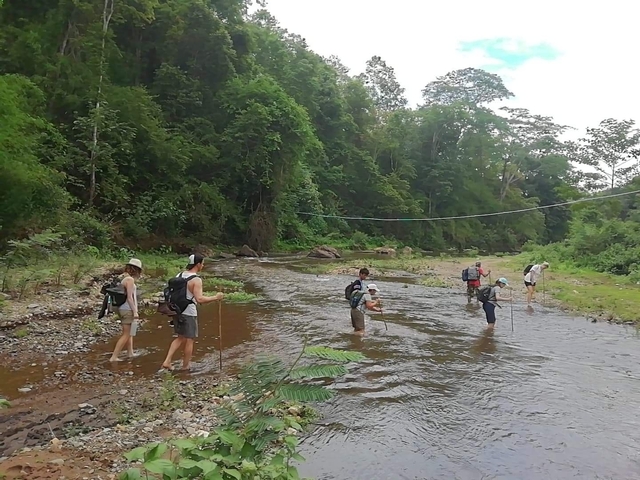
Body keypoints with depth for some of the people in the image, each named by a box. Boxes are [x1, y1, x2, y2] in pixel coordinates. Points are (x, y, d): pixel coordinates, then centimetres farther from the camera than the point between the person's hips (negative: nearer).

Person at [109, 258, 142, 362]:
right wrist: (135, 311, -17)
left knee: (129, 333, 18)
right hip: (128, 310, -9)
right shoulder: (130, 279, -14)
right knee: (126, 334, -3)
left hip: (123, 309, 9)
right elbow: (129, 297, -18)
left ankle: (130, 353, 23)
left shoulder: (124, 278, 12)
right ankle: (114, 357, -2)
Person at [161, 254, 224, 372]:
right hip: (189, 313, -7)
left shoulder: (180, 275, 5)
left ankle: (167, 361, 15)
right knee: (189, 340, 10)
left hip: (178, 311, 7)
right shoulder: (196, 280, -19)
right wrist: (215, 297, -19)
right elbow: (199, 299, -29)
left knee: (180, 338, 21)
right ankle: (186, 365, 22)